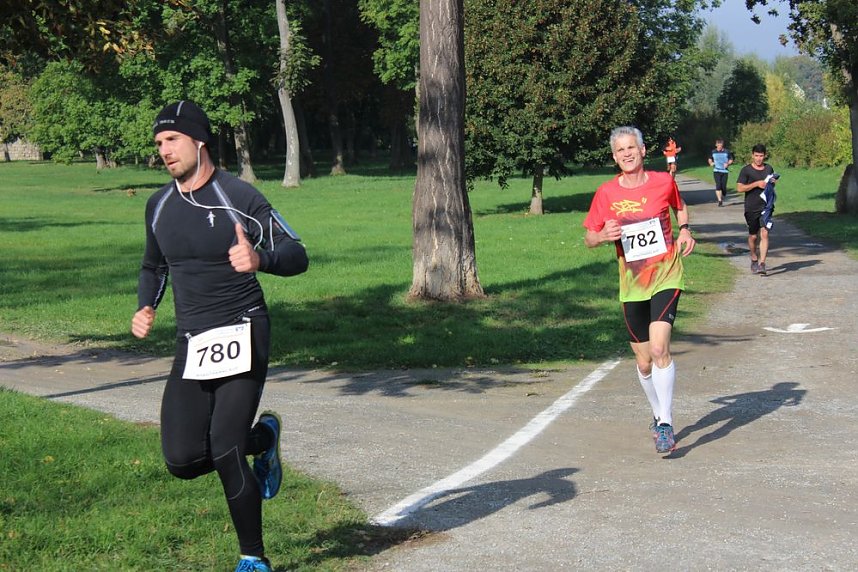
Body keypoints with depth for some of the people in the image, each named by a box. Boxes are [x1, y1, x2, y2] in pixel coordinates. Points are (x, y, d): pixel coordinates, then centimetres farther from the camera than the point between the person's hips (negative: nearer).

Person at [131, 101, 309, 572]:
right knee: (182, 460, -6)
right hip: (191, 346, 6)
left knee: (225, 453, -13)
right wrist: (146, 306, 6)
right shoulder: (159, 205, 10)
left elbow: (297, 255, -9)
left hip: (241, 334, -6)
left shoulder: (238, 197, -8)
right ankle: (262, 438, 25)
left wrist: (259, 258, -31)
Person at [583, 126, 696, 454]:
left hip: (666, 276, -2)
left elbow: (680, 208, 21)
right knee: (643, 361, 9)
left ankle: (665, 425, -14)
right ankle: (658, 415, 34)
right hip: (632, 282, 2)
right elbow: (589, 239, 6)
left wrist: (685, 230, 1)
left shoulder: (664, 182, -1)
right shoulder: (606, 194, -1)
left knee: (659, 348, -21)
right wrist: (604, 236, -16)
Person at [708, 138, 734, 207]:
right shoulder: (713, 152, 6)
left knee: (724, 186, -2)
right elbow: (710, 159, 21)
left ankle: (722, 197, 29)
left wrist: (728, 164, -11)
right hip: (716, 171, 0)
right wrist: (711, 163, 0)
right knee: (718, 185, -14)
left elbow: (731, 160, 8)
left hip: (725, 171, 0)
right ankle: (719, 201, -12)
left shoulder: (727, 152, 1)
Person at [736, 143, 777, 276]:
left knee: (764, 234, -12)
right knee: (753, 236, 8)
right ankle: (754, 259, 31)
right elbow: (739, 188, -11)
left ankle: (762, 264, -15)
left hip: (765, 207, 2)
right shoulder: (746, 170, -2)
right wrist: (756, 184, -17)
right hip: (751, 208, -2)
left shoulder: (769, 168, 12)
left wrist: (772, 183, 3)